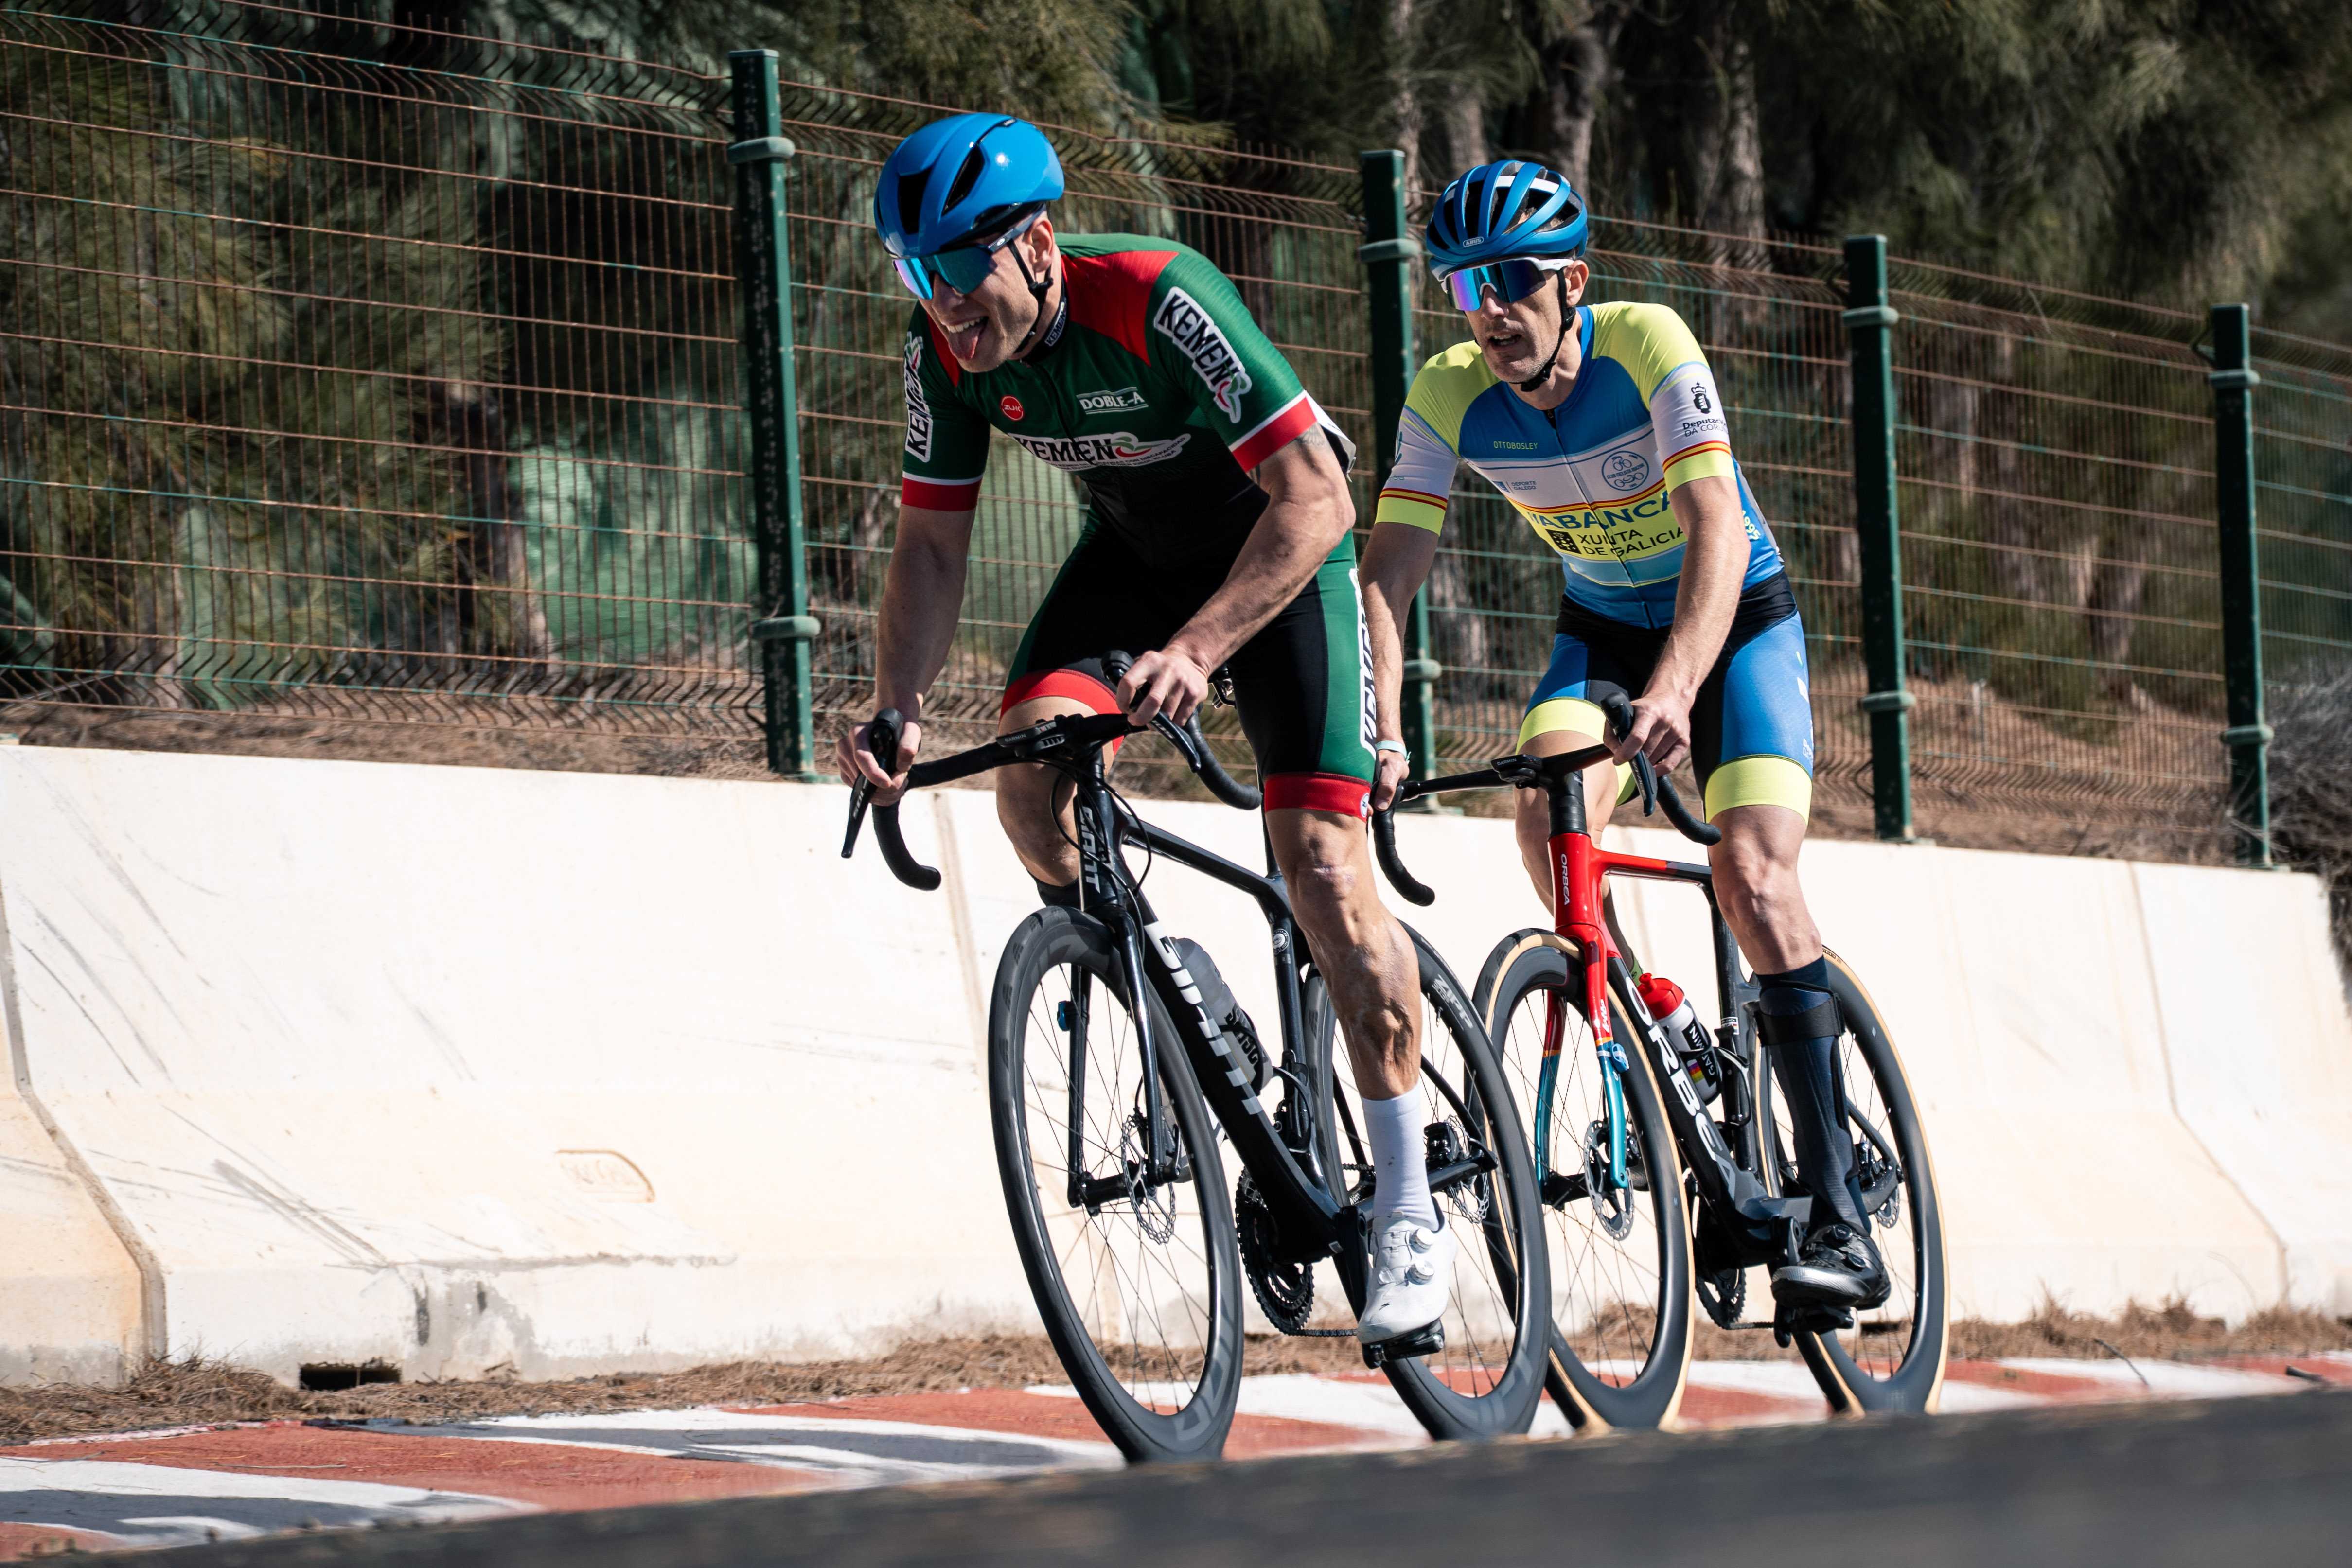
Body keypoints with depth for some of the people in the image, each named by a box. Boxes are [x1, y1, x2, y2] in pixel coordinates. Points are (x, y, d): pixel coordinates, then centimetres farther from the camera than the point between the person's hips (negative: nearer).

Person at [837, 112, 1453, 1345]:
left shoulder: (1161, 303, -35)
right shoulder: (948, 348, -18)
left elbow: (1316, 497, -37)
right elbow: (932, 544, -8)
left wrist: (1197, 652, -48)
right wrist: (897, 711, -24)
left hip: (1282, 544, -5)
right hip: (1134, 547, 5)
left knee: (1320, 861, -15)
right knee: (1028, 757, -24)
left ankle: (1408, 1217, -7)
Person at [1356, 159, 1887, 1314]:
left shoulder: (1648, 348, -28)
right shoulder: (1451, 396, -17)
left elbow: (1717, 535, -38)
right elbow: (1386, 570, -19)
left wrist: (1673, 691, -53)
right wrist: (1378, 737, -34)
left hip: (1735, 620, -4)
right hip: (1603, 627, 4)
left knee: (1753, 874, -21)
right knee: (1547, 812, -27)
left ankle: (1841, 1219, -19)